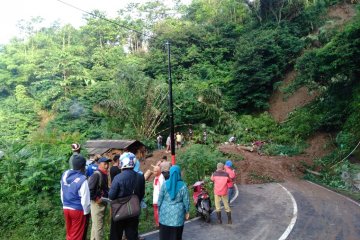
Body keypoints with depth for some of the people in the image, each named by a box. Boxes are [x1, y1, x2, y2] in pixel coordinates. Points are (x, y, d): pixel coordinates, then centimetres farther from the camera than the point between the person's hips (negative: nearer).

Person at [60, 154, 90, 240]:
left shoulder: (65, 175, -2)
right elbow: (85, 199, -18)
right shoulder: (82, 179, -23)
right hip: (78, 210, -6)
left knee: (69, 233, 20)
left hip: (66, 208, 6)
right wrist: (86, 212, -3)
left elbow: (62, 192, 11)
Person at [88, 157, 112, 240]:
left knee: (95, 225, 20)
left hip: (102, 203, 9)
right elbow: (89, 189, -25)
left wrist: (108, 196, 10)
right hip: (97, 204, -9)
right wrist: (96, 199, -20)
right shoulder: (96, 175, -18)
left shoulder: (104, 175, 10)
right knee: (98, 226, -4)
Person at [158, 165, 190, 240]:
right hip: (177, 214, -1)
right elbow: (186, 200, -3)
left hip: (165, 213, 1)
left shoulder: (165, 184, -6)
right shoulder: (183, 186, -9)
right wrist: (187, 212, 10)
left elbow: (160, 199, 0)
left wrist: (159, 210, 13)